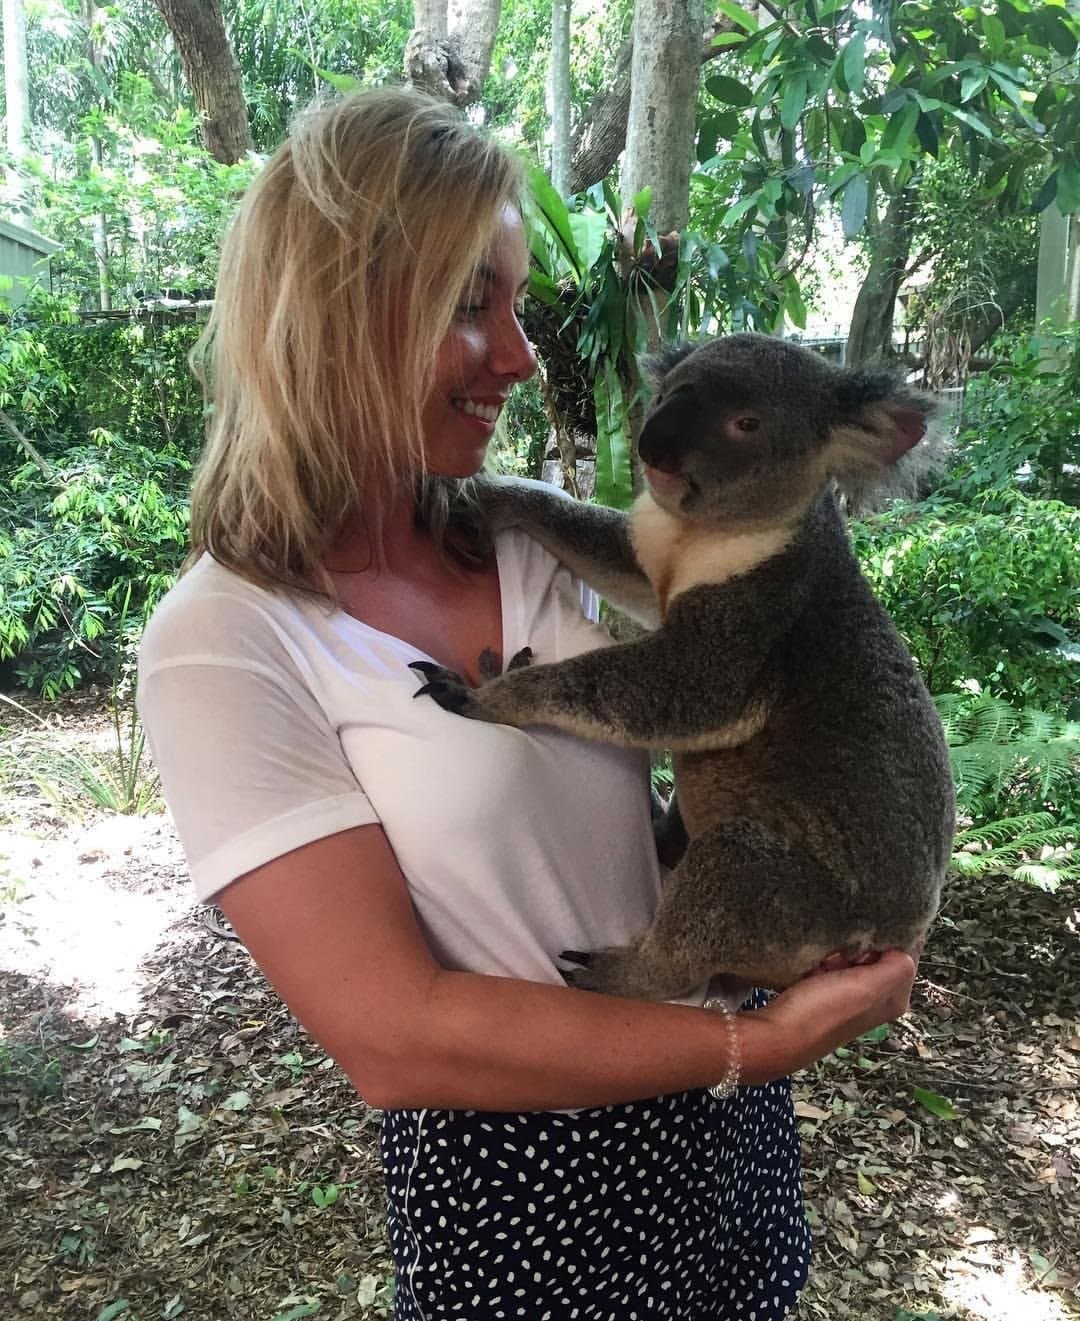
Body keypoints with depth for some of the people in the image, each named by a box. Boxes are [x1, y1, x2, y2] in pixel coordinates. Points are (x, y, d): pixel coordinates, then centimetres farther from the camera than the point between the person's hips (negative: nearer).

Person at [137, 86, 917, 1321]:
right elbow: (395, 1037, -23)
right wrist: (759, 1043, -22)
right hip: (512, 1180, -5)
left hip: (715, 1093, 6)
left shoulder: (533, 538, -3)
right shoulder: (221, 648, -19)